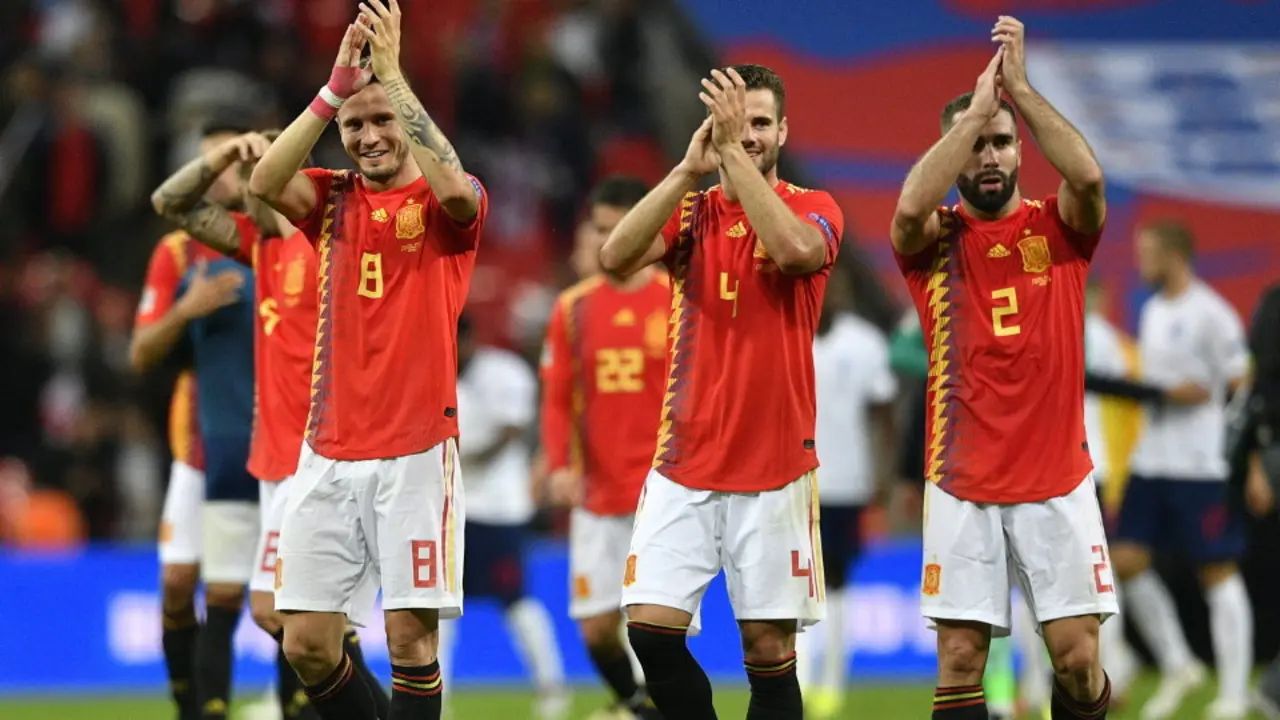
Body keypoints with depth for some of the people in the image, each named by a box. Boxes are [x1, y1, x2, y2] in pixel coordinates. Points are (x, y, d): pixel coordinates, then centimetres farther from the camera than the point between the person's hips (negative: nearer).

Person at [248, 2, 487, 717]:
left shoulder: (448, 205, 0)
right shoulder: (333, 198, 10)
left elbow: (454, 186, -24)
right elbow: (265, 182, -10)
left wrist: (392, 74, -22)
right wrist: (336, 85, -17)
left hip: (416, 449, -4)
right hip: (329, 452, 4)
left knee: (412, 636, -7)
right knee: (307, 643, 1)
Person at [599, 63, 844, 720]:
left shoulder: (813, 209, 0)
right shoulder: (690, 212, 8)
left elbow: (795, 249, -24)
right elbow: (616, 258, -11)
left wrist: (734, 153, -23)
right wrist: (689, 167, -15)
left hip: (775, 469, -2)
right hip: (683, 468, 2)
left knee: (769, 647, 0)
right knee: (651, 628, -8)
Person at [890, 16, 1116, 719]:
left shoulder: (1058, 228, 4)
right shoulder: (936, 239, 3)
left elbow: (1088, 176, -18)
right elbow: (911, 207, -21)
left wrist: (1019, 85, -18)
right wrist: (977, 105, -17)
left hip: (1057, 481, 0)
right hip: (962, 484, 0)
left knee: (1077, 658, -3)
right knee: (960, 659, -2)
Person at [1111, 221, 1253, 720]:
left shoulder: (1210, 314, -11)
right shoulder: (1154, 312, 14)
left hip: (1203, 467, -8)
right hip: (1152, 462, 8)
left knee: (1218, 572, -3)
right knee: (1127, 562, 2)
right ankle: (1177, 667, 16)